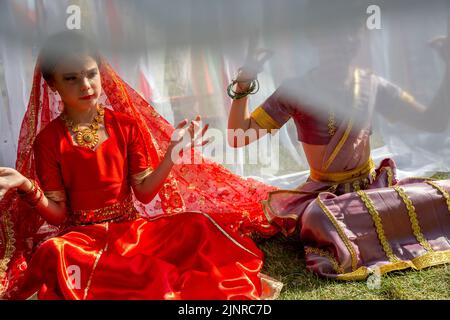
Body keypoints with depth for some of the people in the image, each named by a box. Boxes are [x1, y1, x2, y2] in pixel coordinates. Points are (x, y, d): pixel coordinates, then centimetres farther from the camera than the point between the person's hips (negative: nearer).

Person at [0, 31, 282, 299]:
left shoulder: (127, 125, 3)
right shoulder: (48, 140, -3)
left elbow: (144, 192, 1)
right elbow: (57, 213, -3)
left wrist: (173, 153, -11)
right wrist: (26, 187, -21)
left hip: (131, 228, 2)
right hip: (82, 237, -1)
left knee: (198, 226, -23)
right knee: (51, 254, -38)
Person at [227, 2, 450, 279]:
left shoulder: (373, 84, 1)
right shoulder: (297, 90, -9)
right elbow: (238, 138, -13)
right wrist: (244, 82, -27)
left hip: (373, 185, 3)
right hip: (324, 194, -3)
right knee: (319, 218, -38)